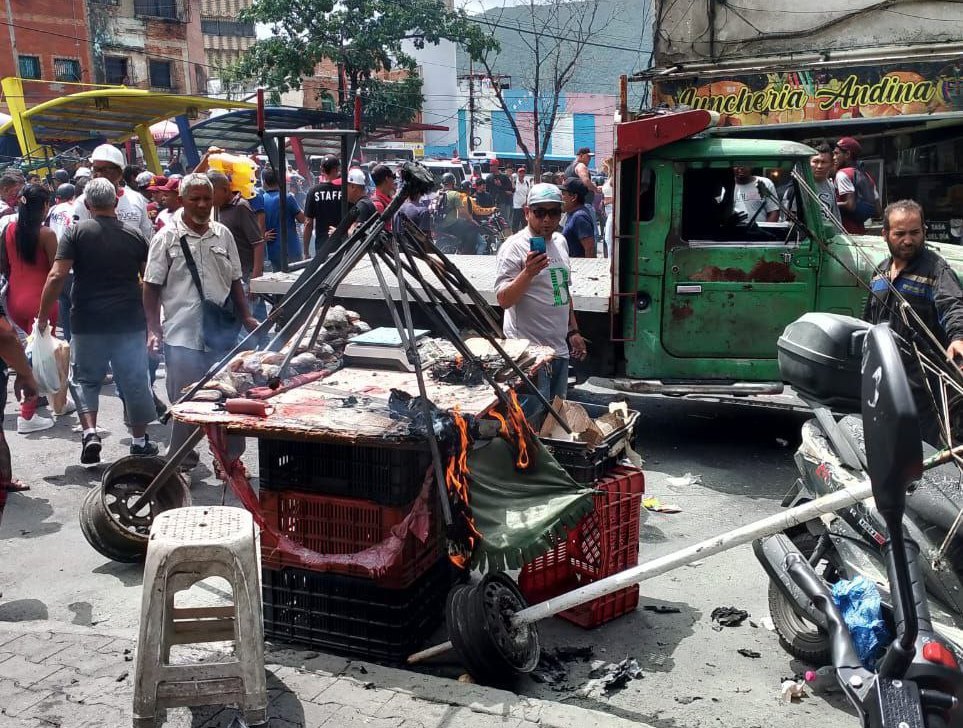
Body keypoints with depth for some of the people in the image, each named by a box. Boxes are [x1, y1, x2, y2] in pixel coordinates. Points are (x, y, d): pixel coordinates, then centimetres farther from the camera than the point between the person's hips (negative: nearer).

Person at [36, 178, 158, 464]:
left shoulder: (77, 232, -4)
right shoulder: (134, 236, 3)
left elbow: (57, 276, -11)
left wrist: (43, 317, -4)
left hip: (88, 322, -1)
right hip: (130, 322, 1)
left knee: (85, 378, 14)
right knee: (135, 380, 10)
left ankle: (90, 431, -3)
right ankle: (139, 440, 19)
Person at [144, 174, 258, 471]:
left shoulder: (223, 235, 10)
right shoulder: (167, 238, -2)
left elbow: (235, 281, 17)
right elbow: (152, 287, -2)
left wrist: (246, 318, 11)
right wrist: (153, 329, -9)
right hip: (182, 336, -4)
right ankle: (181, 463, 17)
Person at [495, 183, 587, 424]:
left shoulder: (560, 241, 13)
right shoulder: (514, 247, -12)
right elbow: (504, 300, -18)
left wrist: (573, 331, 19)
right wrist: (528, 272, -32)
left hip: (560, 348, 8)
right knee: (529, 420, -9)